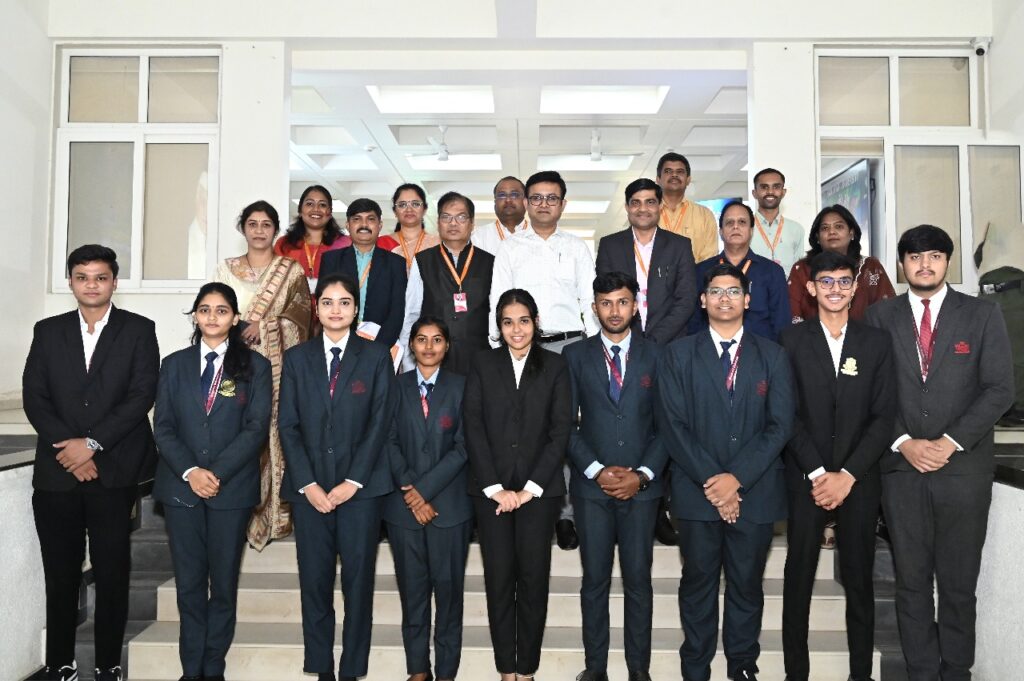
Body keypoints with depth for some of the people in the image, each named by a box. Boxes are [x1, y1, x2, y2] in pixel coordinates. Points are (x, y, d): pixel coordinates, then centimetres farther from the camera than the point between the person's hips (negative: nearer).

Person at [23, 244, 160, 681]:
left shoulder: (139, 330, 3)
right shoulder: (48, 331, 12)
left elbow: (142, 395, -6)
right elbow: (33, 396, 5)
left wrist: (92, 443, -12)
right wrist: (67, 447, -8)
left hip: (115, 470, -2)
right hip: (57, 471, 3)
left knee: (112, 574, 3)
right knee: (60, 574, 9)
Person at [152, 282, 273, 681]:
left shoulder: (255, 366, 3)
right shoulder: (175, 365, 10)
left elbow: (257, 428, -5)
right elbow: (163, 427, 4)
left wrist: (218, 473, -14)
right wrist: (189, 472, -10)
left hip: (232, 489, -2)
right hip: (181, 487, 2)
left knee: (224, 582, 6)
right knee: (189, 583, 7)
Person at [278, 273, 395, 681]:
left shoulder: (376, 357, 5)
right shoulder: (297, 358, 10)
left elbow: (379, 423, -2)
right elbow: (288, 425, 5)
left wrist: (353, 482, -9)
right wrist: (307, 484, -6)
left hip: (360, 486, -1)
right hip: (309, 488, 2)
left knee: (358, 581, 2)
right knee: (314, 581, 5)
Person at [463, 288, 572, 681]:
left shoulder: (554, 367, 4)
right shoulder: (483, 365, 6)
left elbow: (560, 431, -1)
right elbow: (473, 429, 0)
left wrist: (531, 488, -8)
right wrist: (495, 488, -7)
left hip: (539, 489, 0)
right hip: (491, 489, 1)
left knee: (534, 576, 3)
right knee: (498, 576, 4)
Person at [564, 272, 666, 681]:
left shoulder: (656, 355, 4)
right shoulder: (576, 356, 4)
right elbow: (567, 423, 1)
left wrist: (643, 474, -9)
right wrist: (596, 470, -9)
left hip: (642, 486, 0)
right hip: (591, 485, 0)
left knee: (638, 580, 7)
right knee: (595, 580, 7)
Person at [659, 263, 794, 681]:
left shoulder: (772, 356, 7)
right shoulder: (678, 355, 4)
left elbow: (780, 426, -2)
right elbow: (673, 425, -4)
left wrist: (737, 478, -12)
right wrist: (711, 481, -12)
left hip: (755, 492, 1)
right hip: (696, 491, 0)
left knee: (747, 586, 11)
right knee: (698, 585, 10)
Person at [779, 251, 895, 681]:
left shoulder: (877, 342, 6)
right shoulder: (792, 339, 1)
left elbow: (884, 416, 0)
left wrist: (847, 475, -9)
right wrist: (817, 473, -10)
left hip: (859, 480, 1)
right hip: (805, 479, -1)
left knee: (859, 579, 9)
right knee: (799, 577, 5)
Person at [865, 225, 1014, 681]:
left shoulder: (983, 314, 5)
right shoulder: (880, 317, 7)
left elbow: (999, 389, -1)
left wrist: (952, 442, -11)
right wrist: (903, 443, -9)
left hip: (964, 467, -1)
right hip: (901, 467, 1)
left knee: (959, 583, 7)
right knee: (911, 582, 7)